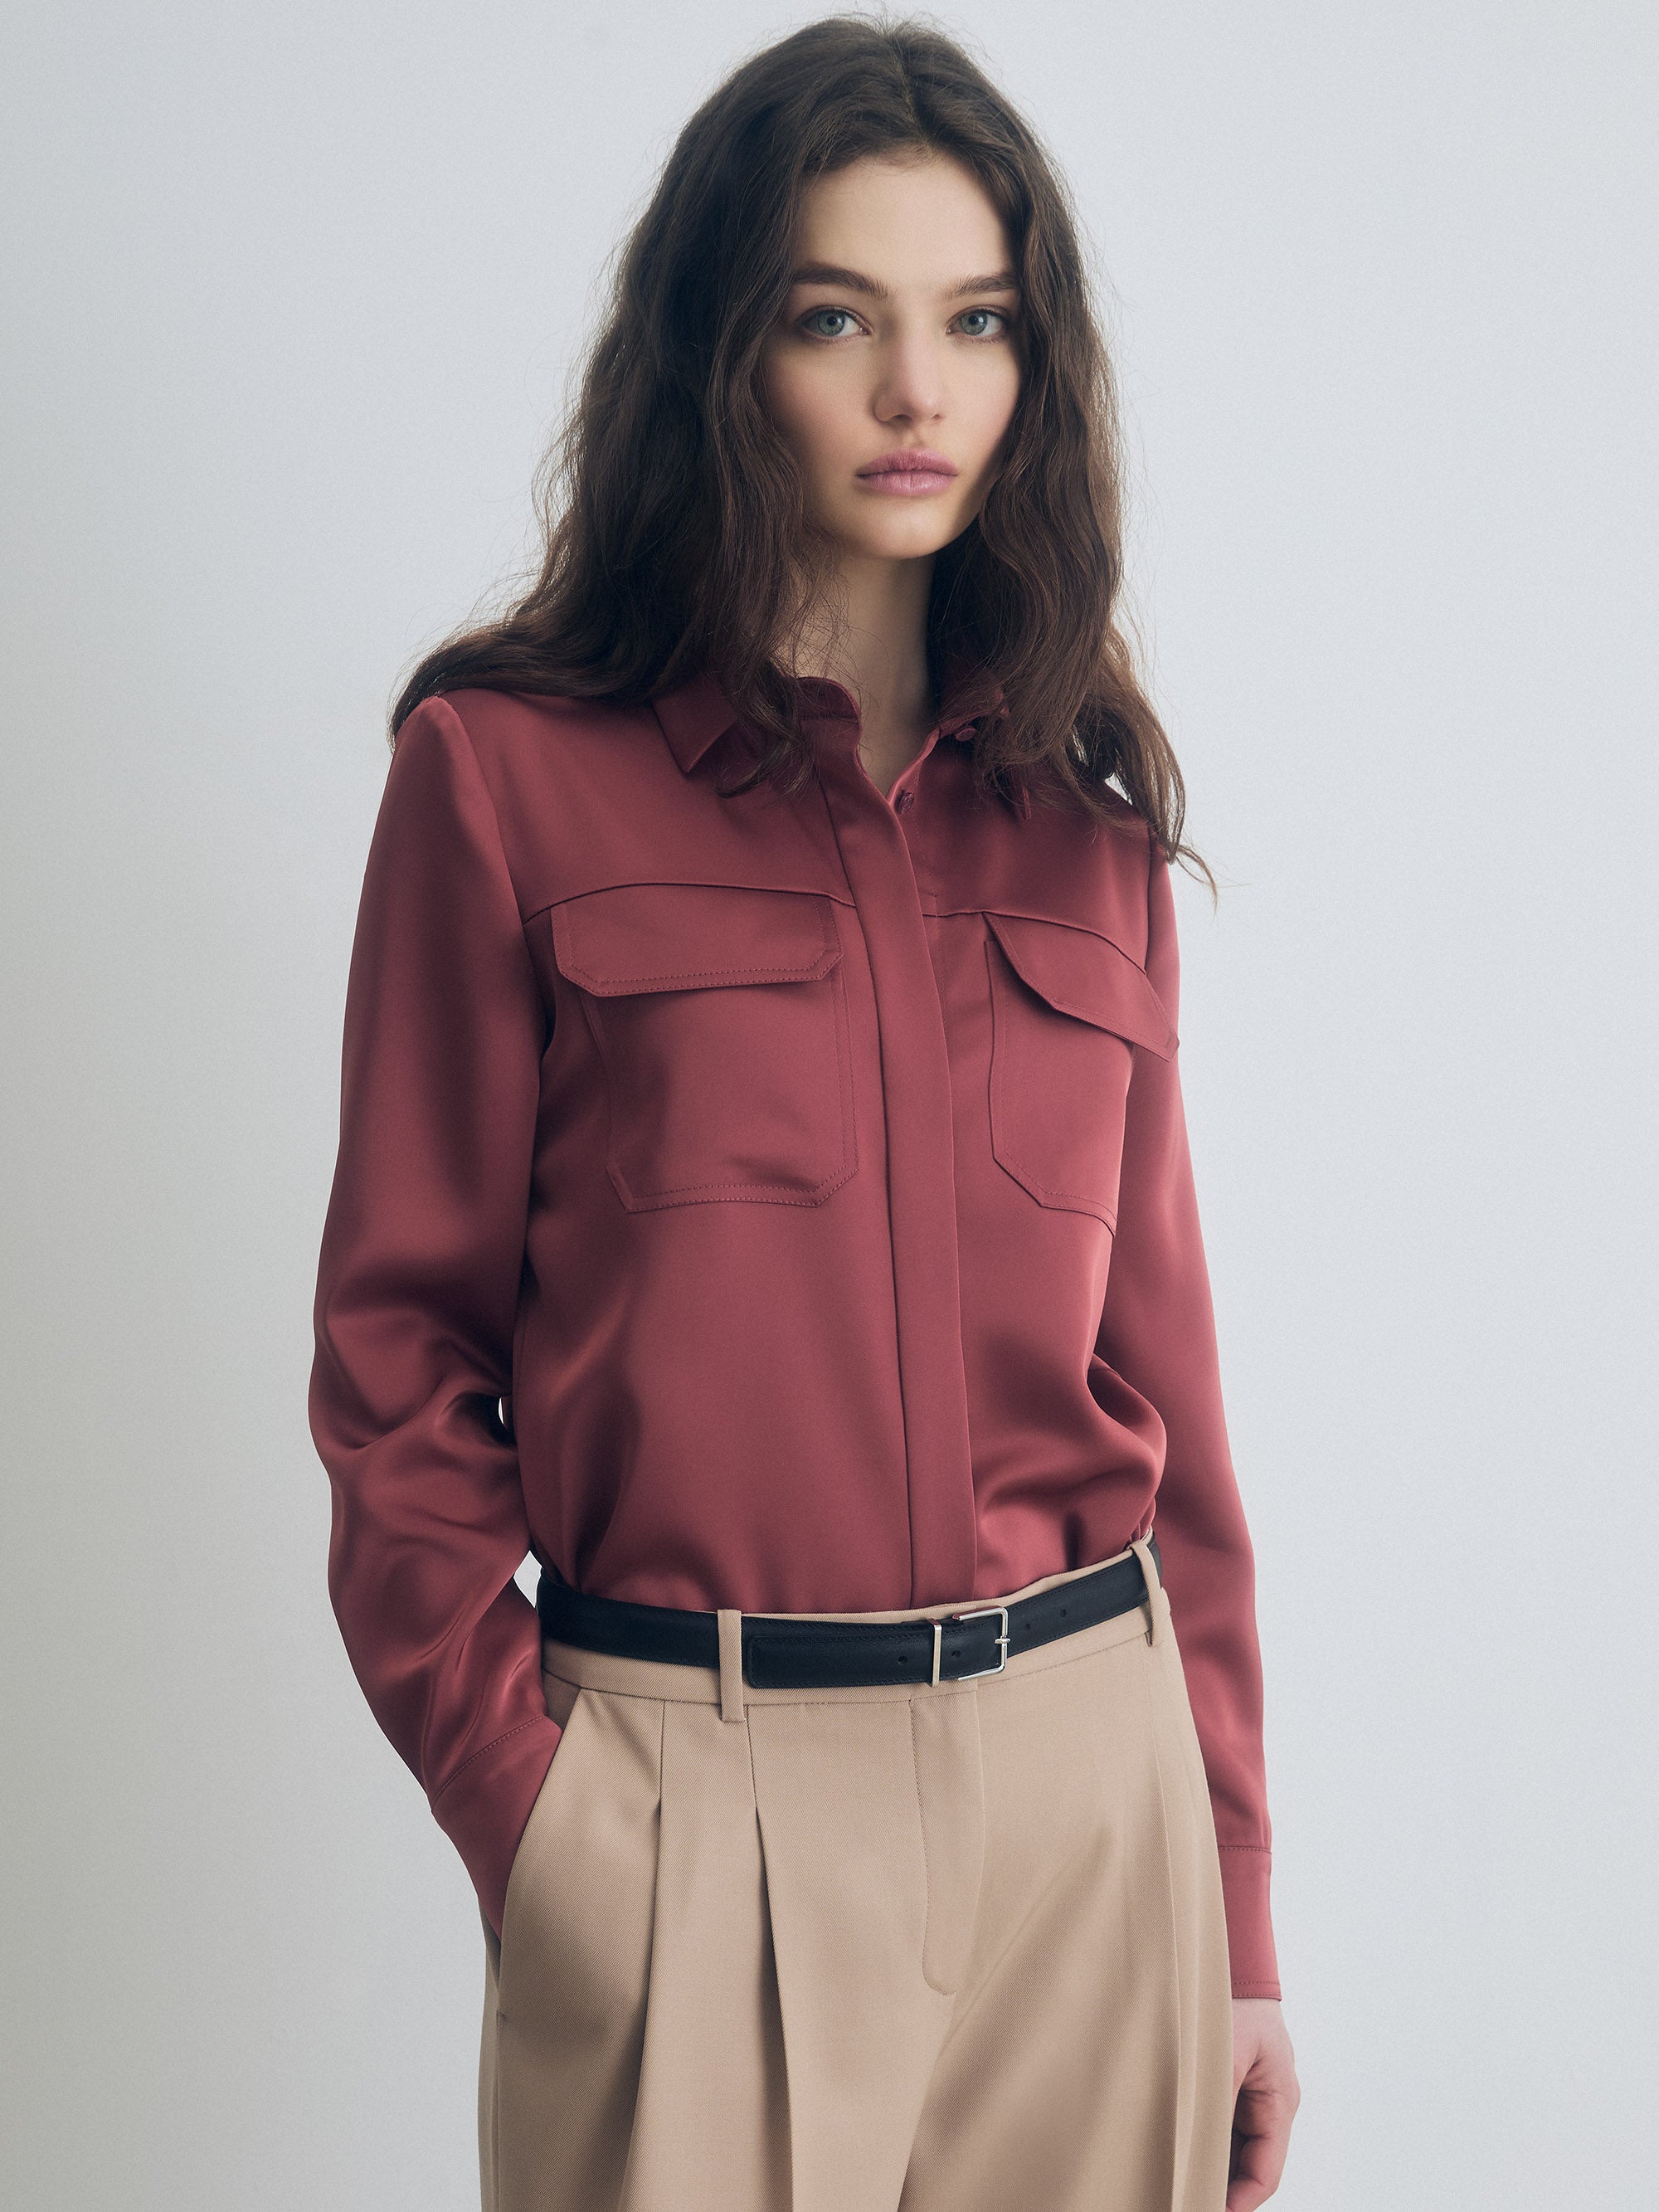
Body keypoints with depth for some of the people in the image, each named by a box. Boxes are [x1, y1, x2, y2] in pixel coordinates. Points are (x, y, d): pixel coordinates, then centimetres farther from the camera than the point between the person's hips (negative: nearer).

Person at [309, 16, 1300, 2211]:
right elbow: (401, 1349, -2)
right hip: (693, 1801, -3)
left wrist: (1239, 1918, 8)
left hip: (1094, 1782, 4)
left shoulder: (1081, 804, 8)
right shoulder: (508, 770, -3)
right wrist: (524, 1818, -11)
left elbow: (1154, 1350, 9)